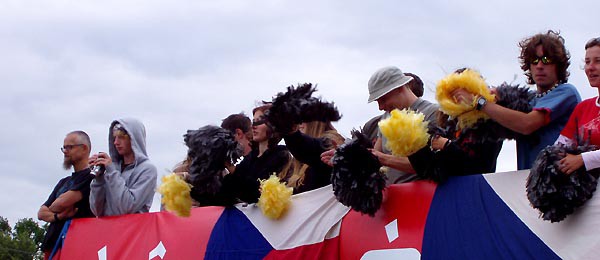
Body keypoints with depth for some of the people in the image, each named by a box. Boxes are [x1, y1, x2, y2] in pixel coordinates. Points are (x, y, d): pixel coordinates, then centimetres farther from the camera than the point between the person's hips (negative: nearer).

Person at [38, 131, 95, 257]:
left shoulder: (91, 178, -4)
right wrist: (57, 216, -6)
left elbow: (64, 202, -15)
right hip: (52, 244, 7)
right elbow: (41, 213, 17)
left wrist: (51, 209, 8)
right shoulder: (63, 182, 23)